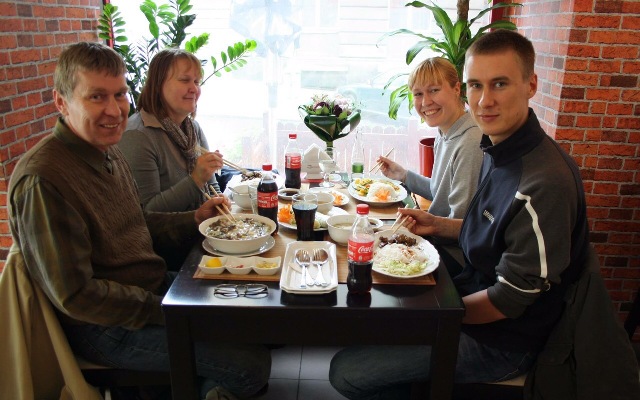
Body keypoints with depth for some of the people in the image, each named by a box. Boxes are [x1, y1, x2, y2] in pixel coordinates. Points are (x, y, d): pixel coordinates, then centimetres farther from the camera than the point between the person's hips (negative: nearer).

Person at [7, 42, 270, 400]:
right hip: (106, 328, -9)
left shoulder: (108, 151, 5)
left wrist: (196, 218, 1)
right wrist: (167, 311, -19)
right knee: (251, 363, -13)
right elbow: (75, 296, -24)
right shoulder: (43, 180, -25)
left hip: (156, 286, 9)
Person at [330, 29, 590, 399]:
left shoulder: (544, 183, -29)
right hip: (476, 290, 9)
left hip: (503, 340, -9)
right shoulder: (499, 150, 1)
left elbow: (509, 301, -23)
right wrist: (438, 225, 0)